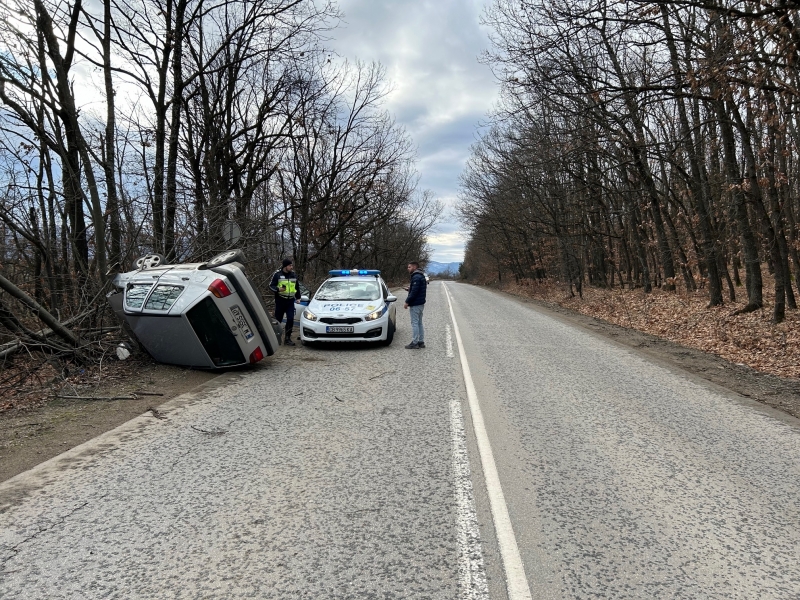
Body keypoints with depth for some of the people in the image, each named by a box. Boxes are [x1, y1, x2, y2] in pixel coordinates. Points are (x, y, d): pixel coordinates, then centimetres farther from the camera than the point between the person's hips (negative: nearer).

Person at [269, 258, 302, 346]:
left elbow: (297, 287, 20)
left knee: (290, 320, -5)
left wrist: (298, 297, 18)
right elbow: (271, 285, -4)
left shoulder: (294, 274, 8)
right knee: (278, 319, 4)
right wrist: (278, 289, -23)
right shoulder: (277, 274, -6)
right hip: (280, 300, -3)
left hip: (290, 300, 3)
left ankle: (287, 338, 3)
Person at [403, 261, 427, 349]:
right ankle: (421, 342, 18)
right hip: (421, 303, 10)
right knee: (419, 323, 14)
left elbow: (414, 291, -23)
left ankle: (414, 343, -2)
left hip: (415, 304, -10)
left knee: (414, 323, -5)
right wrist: (410, 288, 14)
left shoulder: (416, 277, -17)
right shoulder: (421, 276, 16)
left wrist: (407, 302, -18)